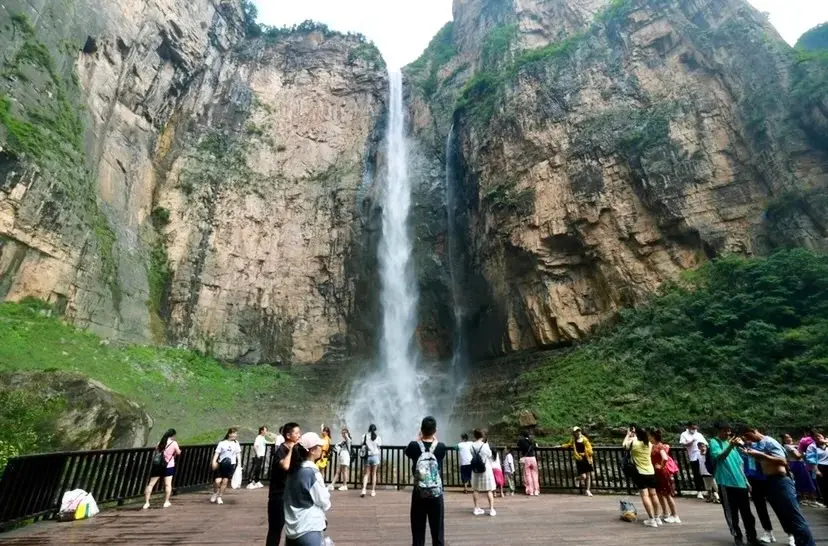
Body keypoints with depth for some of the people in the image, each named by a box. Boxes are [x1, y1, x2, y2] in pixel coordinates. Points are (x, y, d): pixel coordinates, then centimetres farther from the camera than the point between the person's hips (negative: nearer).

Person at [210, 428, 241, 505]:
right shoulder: (222, 443, -2)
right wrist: (214, 462, -17)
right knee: (217, 481, -8)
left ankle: (219, 497, 22)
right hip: (221, 464, -2)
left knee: (225, 481, 2)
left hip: (231, 464, 2)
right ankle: (215, 493, 24)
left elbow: (238, 454, 8)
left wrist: (239, 463, 2)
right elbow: (217, 453, -4)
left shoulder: (236, 444, 5)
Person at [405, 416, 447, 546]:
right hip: (436, 495, 0)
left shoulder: (414, 446, -12)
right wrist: (434, 439, 21)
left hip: (419, 495, 0)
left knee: (418, 533, 9)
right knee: (438, 533, 11)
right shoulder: (441, 447, -11)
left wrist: (419, 439, 14)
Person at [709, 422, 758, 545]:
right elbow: (719, 456, -25)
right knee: (731, 513, 1)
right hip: (726, 483, -6)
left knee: (747, 512, 12)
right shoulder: (714, 442, -6)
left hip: (740, 483, 6)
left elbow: (740, 463, 23)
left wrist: (745, 480, 20)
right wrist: (730, 446, -39)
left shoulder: (731, 443, 15)